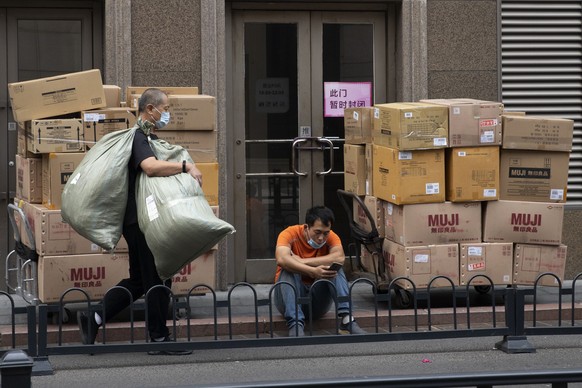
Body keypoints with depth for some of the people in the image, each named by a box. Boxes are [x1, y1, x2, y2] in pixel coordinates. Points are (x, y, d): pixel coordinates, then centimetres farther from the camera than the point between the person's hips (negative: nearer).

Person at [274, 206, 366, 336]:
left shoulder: (330, 237, -5)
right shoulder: (290, 234, -13)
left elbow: (339, 258, -28)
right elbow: (281, 259, -35)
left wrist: (302, 261, -30)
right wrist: (312, 271, -46)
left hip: (318, 300, 2)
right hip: (292, 295, -2)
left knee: (335, 267, -19)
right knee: (289, 270, -29)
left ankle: (346, 319, -32)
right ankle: (295, 324, -43)